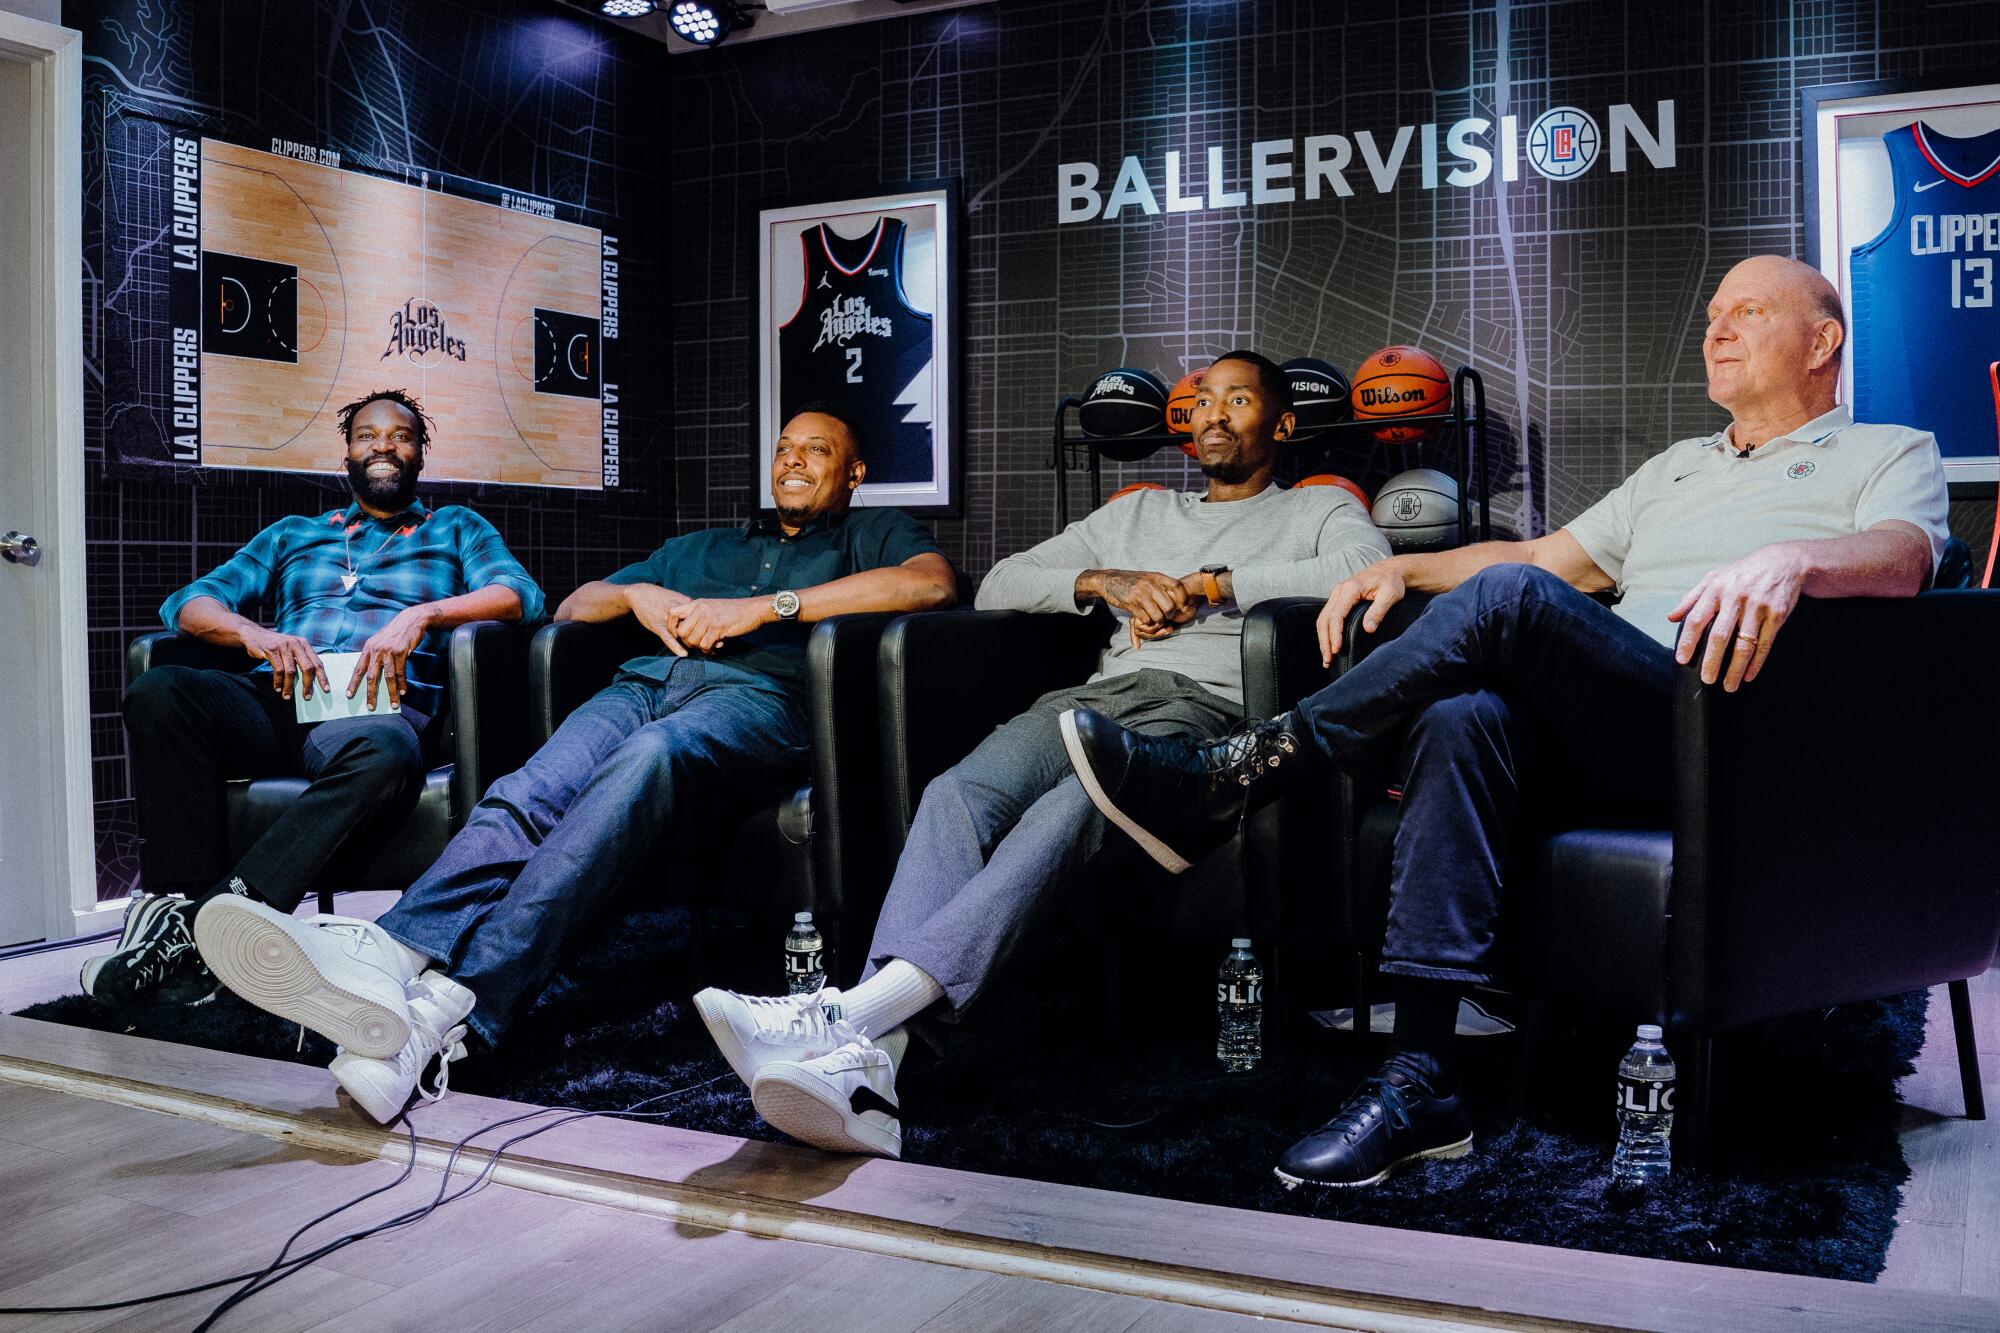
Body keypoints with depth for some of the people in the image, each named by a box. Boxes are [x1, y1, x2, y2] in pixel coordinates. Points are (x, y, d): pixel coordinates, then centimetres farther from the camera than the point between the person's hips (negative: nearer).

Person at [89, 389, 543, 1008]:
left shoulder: (455, 528, 26)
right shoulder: (294, 534, 32)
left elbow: (520, 594, 5)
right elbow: (188, 603, 21)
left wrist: (421, 615, -13)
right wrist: (254, 632, -4)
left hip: (376, 707, -3)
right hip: (273, 701, 3)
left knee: (386, 755, -41)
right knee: (158, 691, -30)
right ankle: (180, 898, -34)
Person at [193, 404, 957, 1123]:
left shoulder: (870, 534, 26)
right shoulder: (697, 548, 41)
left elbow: (933, 582, 0)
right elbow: (572, 606, 38)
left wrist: (763, 607, -4)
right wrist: (638, 594, 12)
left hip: (756, 694, -5)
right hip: (647, 681, 5)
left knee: (648, 760, -39)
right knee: (527, 795, -29)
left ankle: (458, 1007, -53)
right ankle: (393, 956, -55)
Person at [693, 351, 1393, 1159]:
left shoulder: (1317, 509, 23)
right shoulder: (1138, 513, 35)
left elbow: (1369, 568, -3)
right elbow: (999, 587, 27)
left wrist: (1206, 586, -3)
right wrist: (1105, 582, 7)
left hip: (1209, 705, -4)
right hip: (1099, 691, 4)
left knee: (1071, 811, -38)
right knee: (958, 795, -31)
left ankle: (857, 1011, -53)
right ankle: (867, 1063, -50)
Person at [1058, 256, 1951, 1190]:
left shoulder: (1892, 453, 16)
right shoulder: (1677, 467, 36)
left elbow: (1901, 558, -7)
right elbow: (1550, 553, 35)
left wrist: (1789, 560, -30)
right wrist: (1402, 569, 20)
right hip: (1608, 754, 6)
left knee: (1507, 598, -30)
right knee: (1462, 717, -30)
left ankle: (1236, 778, -23)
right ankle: (1420, 1083, -33)